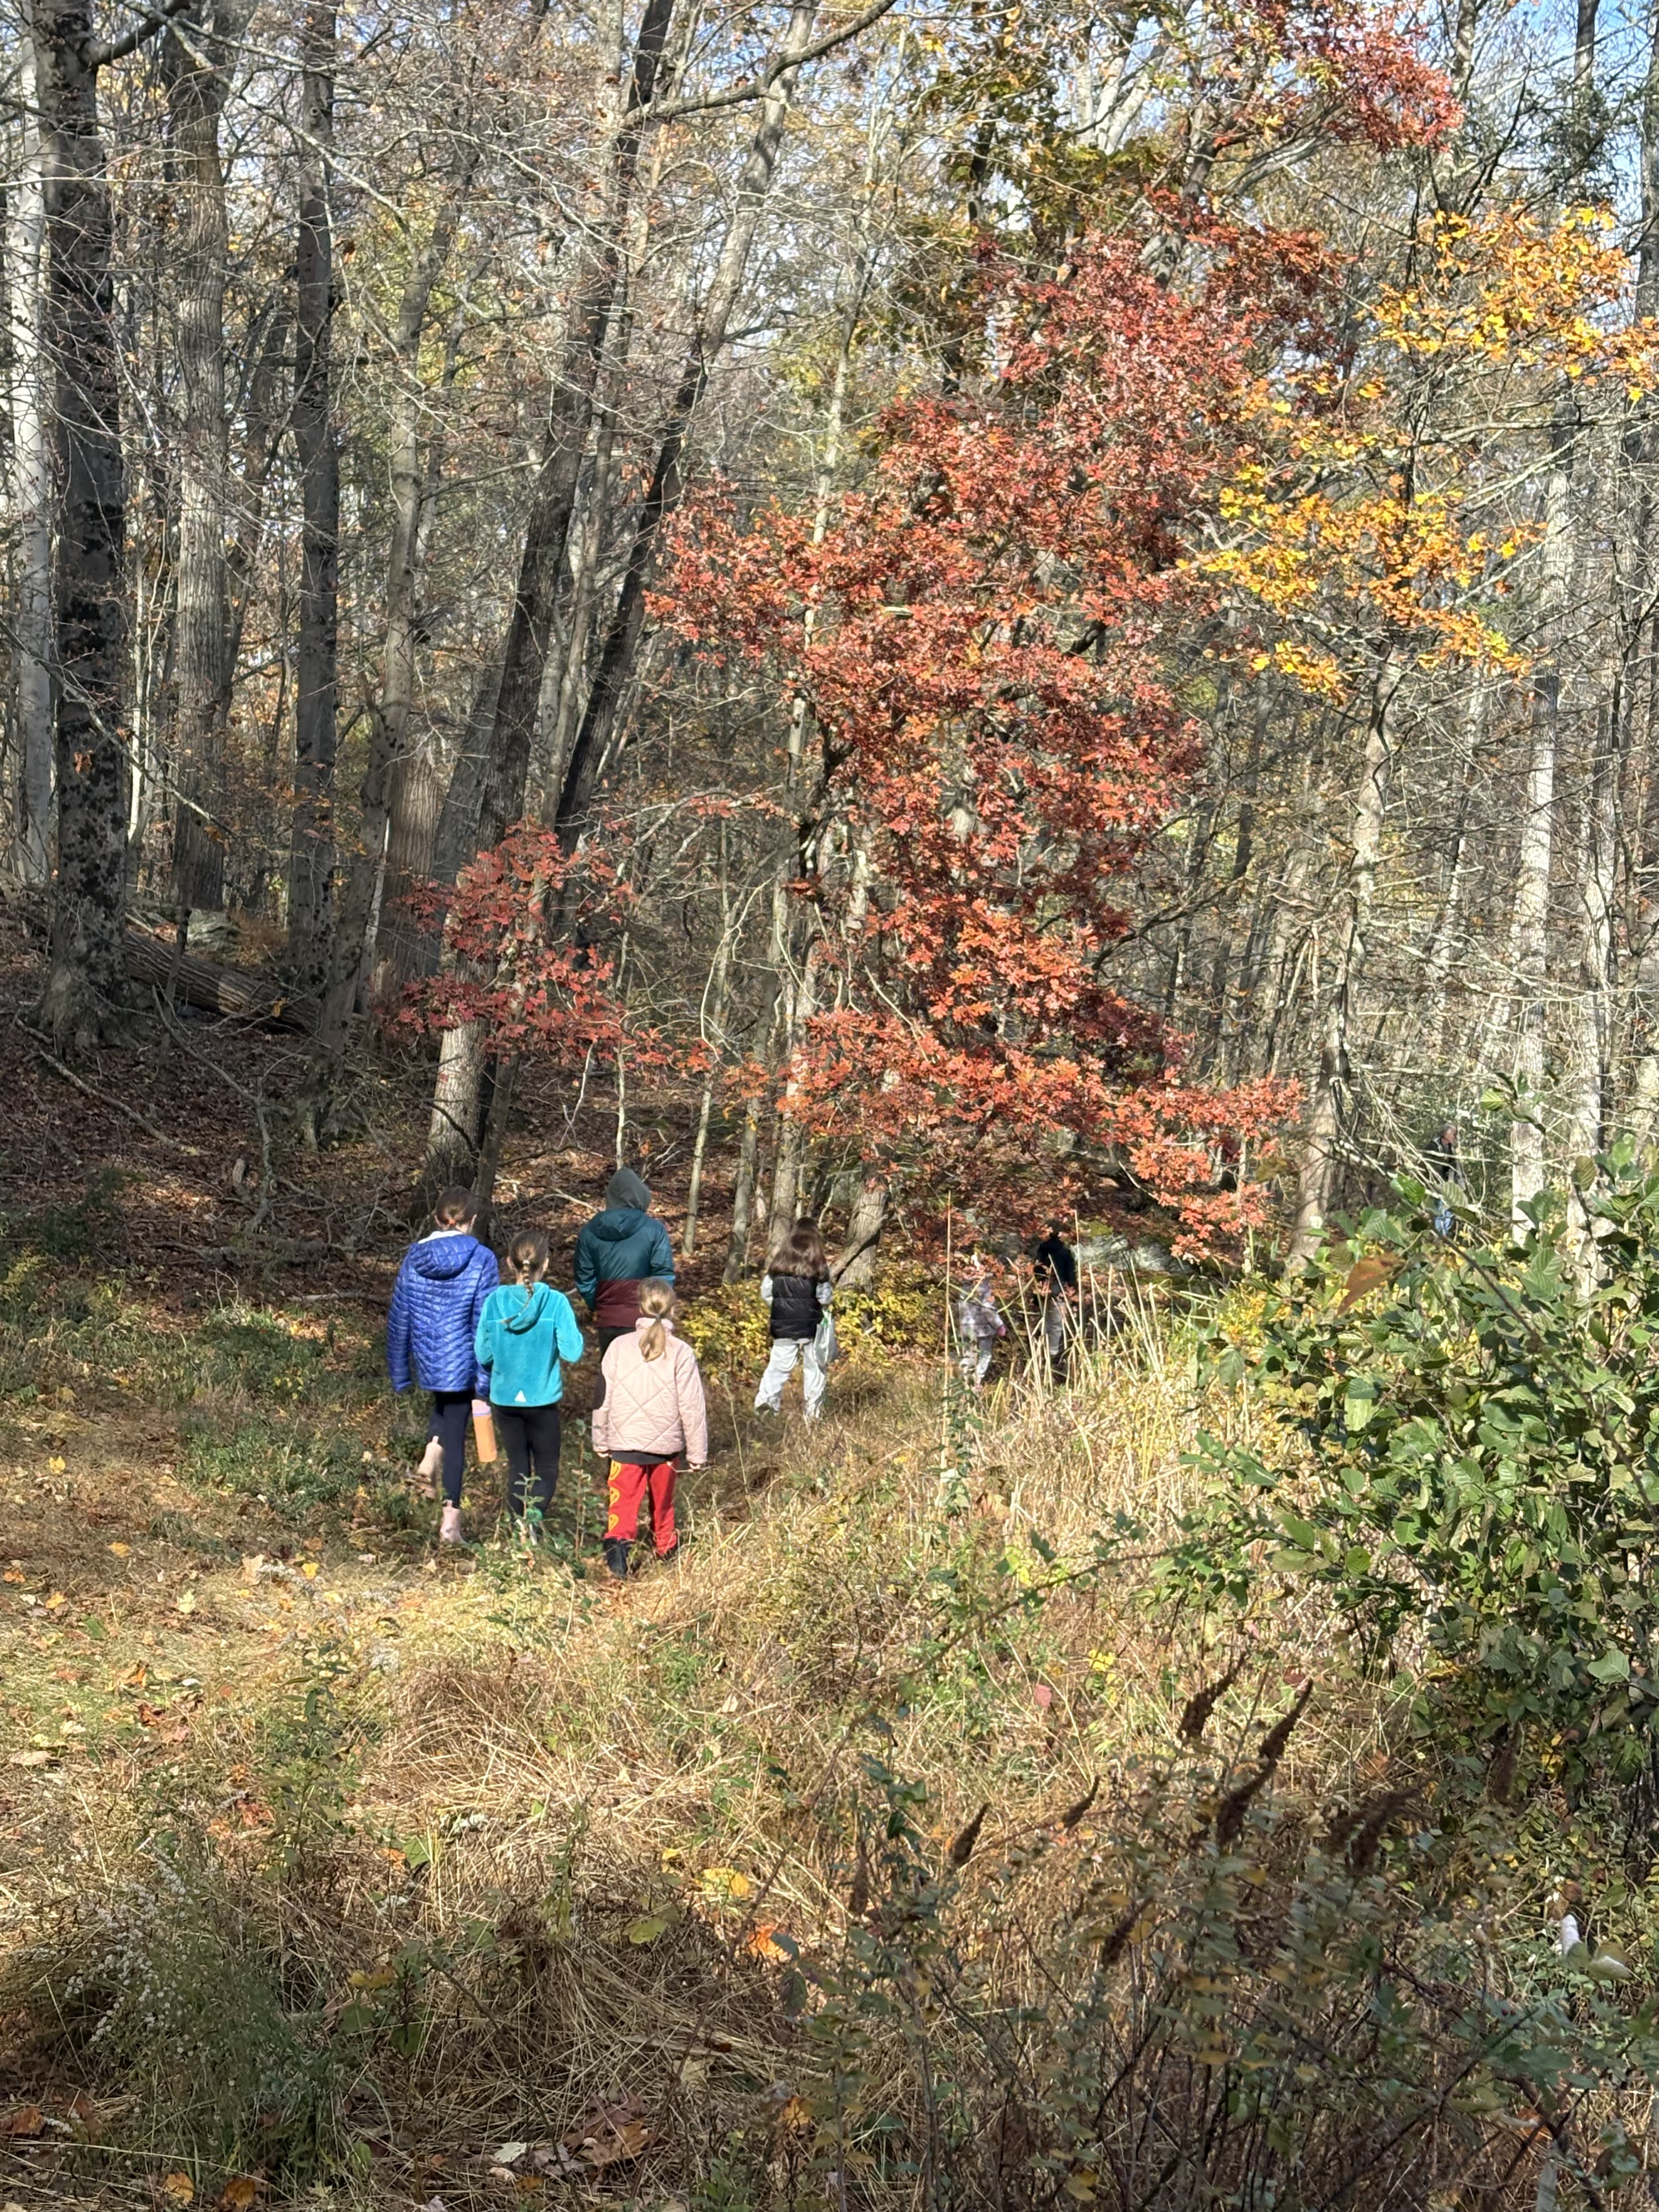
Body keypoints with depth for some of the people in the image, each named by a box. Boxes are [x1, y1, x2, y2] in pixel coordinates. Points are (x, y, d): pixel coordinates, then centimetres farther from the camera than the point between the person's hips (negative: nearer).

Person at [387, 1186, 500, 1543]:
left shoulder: (414, 1258, 0)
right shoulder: (482, 1260, -10)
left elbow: (398, 1319, 4)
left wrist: (399, 1373, 14)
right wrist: (485, 1378, -8)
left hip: (426, 1361, 3)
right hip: (461, 1362, -3)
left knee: (444, 1404, 33)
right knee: (456, 1434, 9)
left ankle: (432, 1449, 5)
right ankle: (451, 1515, 7)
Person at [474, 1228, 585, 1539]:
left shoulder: (494, 1302, -7)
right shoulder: (556, 1303, -14)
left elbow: (482, 1354, -3)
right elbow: (572, 1352, -15)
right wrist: (570, 1327, 4)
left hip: (504, 1398, 2)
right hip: (542, 1399, -2)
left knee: (517, 1466, 17)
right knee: (547, 1466, 9)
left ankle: (519, 1523, 12)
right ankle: (536, 1510, -17)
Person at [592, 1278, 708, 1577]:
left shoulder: (619, 1347, -5)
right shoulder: (681, 1353, -9)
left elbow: (604, 1398, 1)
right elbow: (692, 1407, -7)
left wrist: (601, 1441, 13)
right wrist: (697, 1452, 2)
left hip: (625, 1443, -1)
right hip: (666, 1445, 1)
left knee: (624, 1501, 0)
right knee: (662, 1501, 20)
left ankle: (618, 1543, -24)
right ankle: (666, 1549, 36)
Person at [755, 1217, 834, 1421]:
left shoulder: (779, 1261, 0)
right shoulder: (818, 1264, -10)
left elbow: (766, 1292, 4)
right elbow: (825, 1297, -8)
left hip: (783, 1325, 3)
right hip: (811, 1325, -3)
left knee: (779, 1364, 10)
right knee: (815, 1367, 8)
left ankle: (766, 1399, -5)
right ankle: (813, 1411, 9)